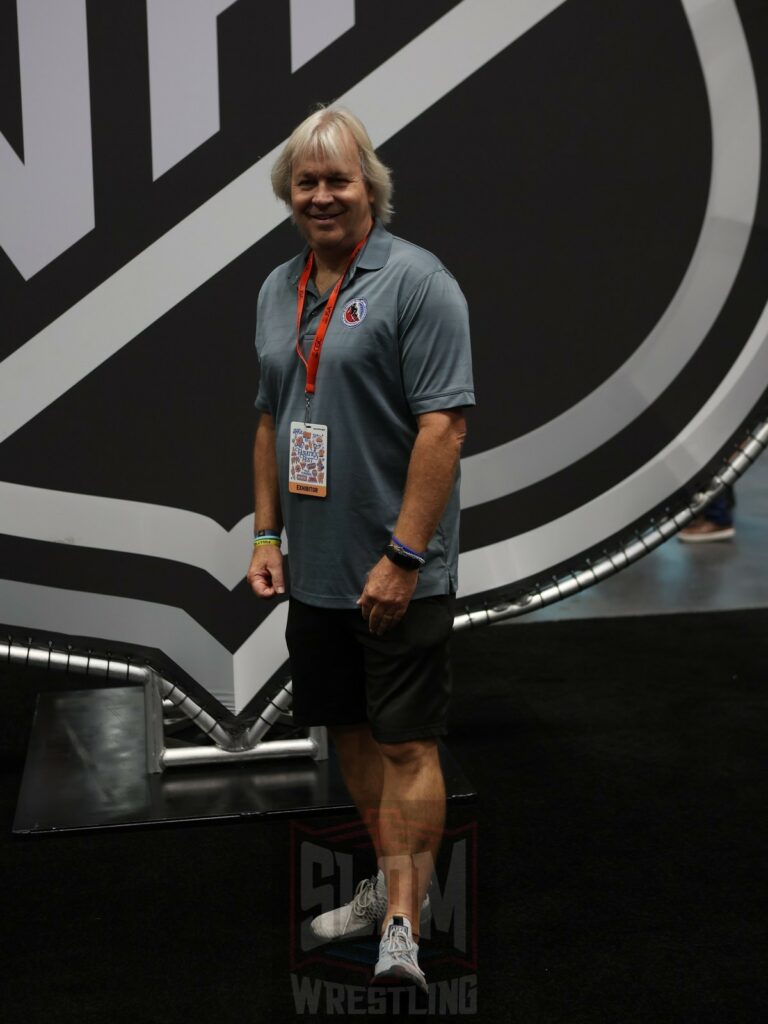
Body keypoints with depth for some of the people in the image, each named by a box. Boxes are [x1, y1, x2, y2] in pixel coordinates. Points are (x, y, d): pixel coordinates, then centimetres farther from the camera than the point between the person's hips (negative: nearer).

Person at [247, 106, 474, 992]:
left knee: (407, 745, -2)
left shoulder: (415, 281, -11)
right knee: (351, 732, 17)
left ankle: (403, 929, 6)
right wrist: (267, 534, 10)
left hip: (396, 574, -7)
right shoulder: (277, 290, 12)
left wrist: (402, 558, -21)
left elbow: (443, 424, -17)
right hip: (313, 572, 8)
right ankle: (393, 881, 34)